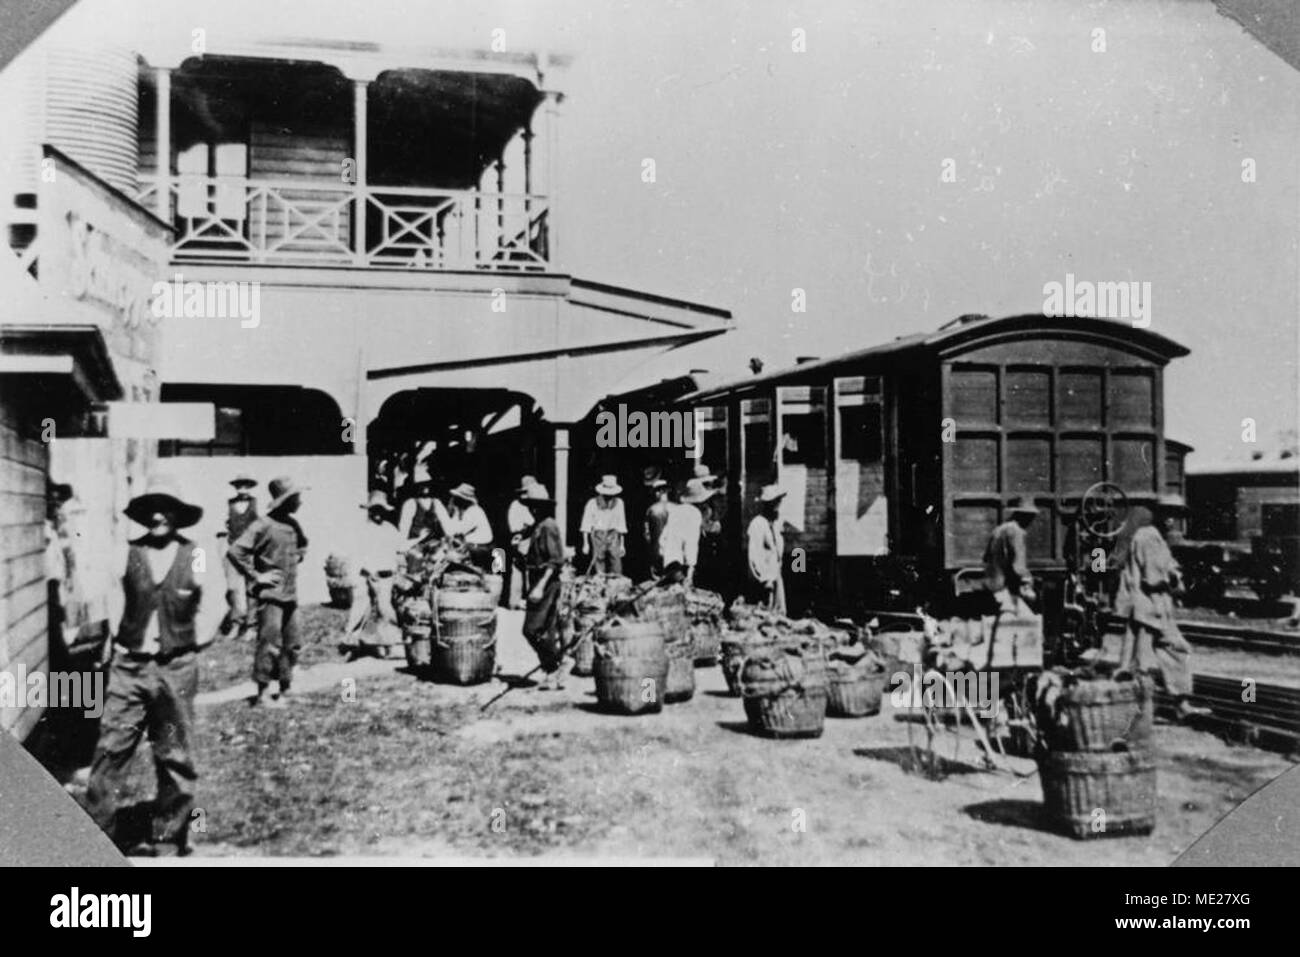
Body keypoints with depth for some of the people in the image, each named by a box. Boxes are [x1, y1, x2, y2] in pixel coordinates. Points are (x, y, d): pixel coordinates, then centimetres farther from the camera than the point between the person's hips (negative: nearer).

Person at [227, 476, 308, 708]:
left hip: (290, 594, 8)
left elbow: (302, 544, 32)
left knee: (291, 645, 11)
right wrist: (255, 576, -15)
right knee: (270, 645, -7)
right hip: (271, 595, -8)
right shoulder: (263, 526, -14)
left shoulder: (293, 524, 9)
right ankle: (262, 693, 2)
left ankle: (285, 691, 22)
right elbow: (236, 551, -19)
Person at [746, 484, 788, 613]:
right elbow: (755, 555, -19)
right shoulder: (758, 524, -15)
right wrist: (765, 579, -20)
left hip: (775, 575, 9)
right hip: (763, 579, -9)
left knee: (780, 612, 8)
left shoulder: (776, 522, 12)